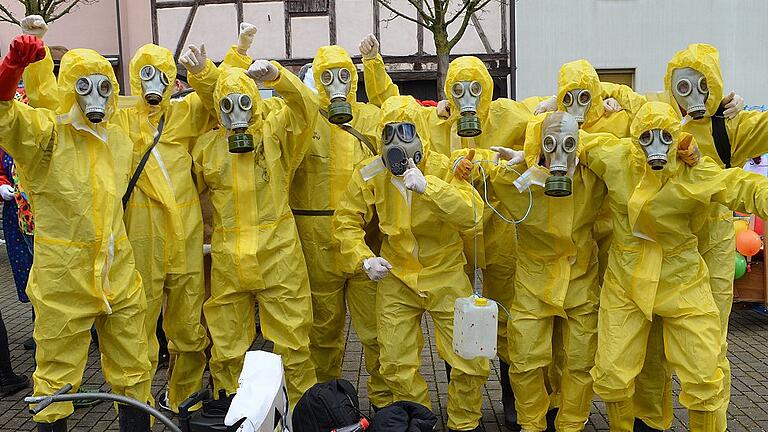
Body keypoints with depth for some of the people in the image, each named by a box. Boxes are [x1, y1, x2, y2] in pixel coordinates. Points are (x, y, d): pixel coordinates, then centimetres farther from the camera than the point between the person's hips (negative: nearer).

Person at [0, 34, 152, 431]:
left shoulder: (119, 141, 9)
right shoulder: (46, 132, -8)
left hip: (119, 274, 5)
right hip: (63, 275, -5)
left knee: (133, 372, 15)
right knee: (57, 376, 8)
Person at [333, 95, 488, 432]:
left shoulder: (443, 168, -12)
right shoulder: (369, 174, -6)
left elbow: (471, 214, -25)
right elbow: (346, 221, 1)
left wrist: (427, 187, -34)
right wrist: (363, 259, -13)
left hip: (446, 274, -1)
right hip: (396, 278, 2)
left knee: (470, 361, 1)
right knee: (397, 366, 8)